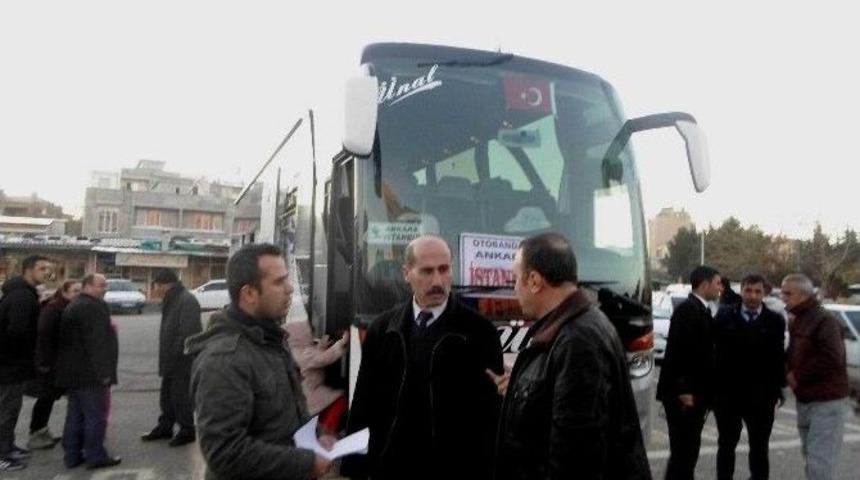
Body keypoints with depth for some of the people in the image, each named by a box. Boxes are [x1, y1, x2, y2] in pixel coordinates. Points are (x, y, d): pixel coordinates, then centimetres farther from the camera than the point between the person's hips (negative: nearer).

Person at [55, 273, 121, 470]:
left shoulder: (74, 306, 18)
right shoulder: (92, 307, -17)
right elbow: (96, 342, -24)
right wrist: (103, 371, -23)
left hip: (73, 371, 10)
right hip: (89, 372, -10)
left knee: (75, 414, 15)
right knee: (95, 415, -2)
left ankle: (72, 455, 22)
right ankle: (96, 456, 3)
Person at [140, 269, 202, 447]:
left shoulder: (187, 300, -20)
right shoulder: (171, 300, 13)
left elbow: (188, 332, -26)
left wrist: (176, 352, -20)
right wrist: (166, 357, 16)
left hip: (183, 360, -10)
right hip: (170, 359, 10)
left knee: (181, 396, 0)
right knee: (167, 395, 19)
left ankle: (187, 430, 13)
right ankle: (165, 427, 32)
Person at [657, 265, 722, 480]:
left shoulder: (700, 310, 13)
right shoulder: (687, 309, -15)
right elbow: (678, 351, -21)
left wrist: (702, 392, 14)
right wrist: (683, 389, -22)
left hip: (694, 393, 10)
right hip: (684, 394, -10)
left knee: (689, 450, 16)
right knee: (683, 451, -4)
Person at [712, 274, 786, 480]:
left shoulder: (775, 320, 0)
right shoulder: (724, 316, -1)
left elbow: (778, 357, -2)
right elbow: (715, 351, -4)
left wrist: (777, 391, -7)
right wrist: (713, 386, -9)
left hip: (761, 396, 0)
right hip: (727, 393, 0)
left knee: (759, 447, 15)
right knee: (726, 445, 14)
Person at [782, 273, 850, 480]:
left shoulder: (824, 320, -17)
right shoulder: (797, 321, 12)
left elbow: (832, 359, -26)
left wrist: (798, 376, -18)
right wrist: (789, 372, 3)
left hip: (826, 401, -9)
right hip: (805, 399, 9)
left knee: (820, 460, -10)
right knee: (810, 455, 18)